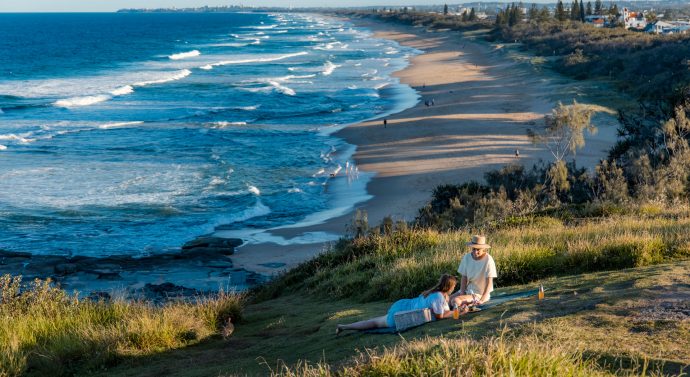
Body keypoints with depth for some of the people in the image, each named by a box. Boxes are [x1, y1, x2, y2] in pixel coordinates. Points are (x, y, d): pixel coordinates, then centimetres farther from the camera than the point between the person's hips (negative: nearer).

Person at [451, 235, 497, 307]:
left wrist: (482, 300, -24)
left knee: (456, 301, -26)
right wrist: (462, 293, -12)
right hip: (467, 290, 6)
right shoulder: (467, 257, -2)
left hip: (479, 293, -6)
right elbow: (464, 277, 1)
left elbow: (489, 282, -18)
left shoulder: (488, 260, -17)